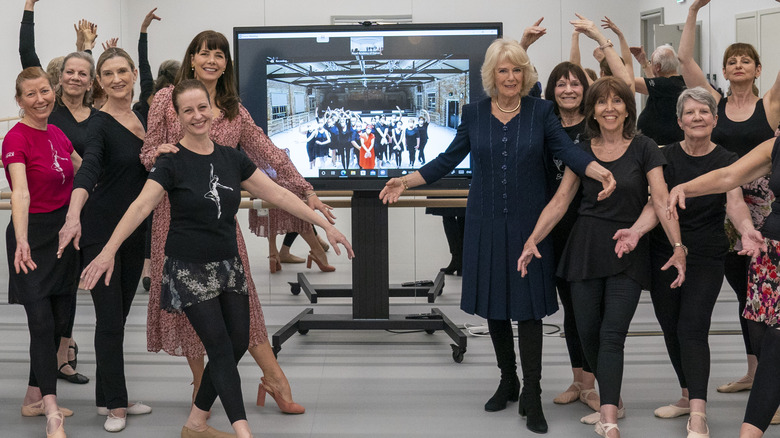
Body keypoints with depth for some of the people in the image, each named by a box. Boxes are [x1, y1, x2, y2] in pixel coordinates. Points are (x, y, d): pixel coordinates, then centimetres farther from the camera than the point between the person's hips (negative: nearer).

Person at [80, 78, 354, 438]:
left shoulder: (231, 158, 5)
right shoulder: (172, 162, -10)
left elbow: (278, 195, 6)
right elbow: (141, 206, -23)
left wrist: (326, 225, 4)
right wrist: (109, 251, -36)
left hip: (228, 266, 6)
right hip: (190, 270, -6)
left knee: (238, 344, 6)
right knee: (221, 348, -8)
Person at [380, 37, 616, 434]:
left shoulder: (540, 111, -1)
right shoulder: (474, 113, 4)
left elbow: (567, 150, -12)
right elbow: (448, 160, 7)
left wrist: (600, 171, -30)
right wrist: (407, 181, -1)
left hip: (528, 222, -2)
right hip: (486, 222, 2)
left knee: (528, 305, -4)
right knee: (494, 302, 9)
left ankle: (532, 395, 4)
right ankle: (508, 381, 27)